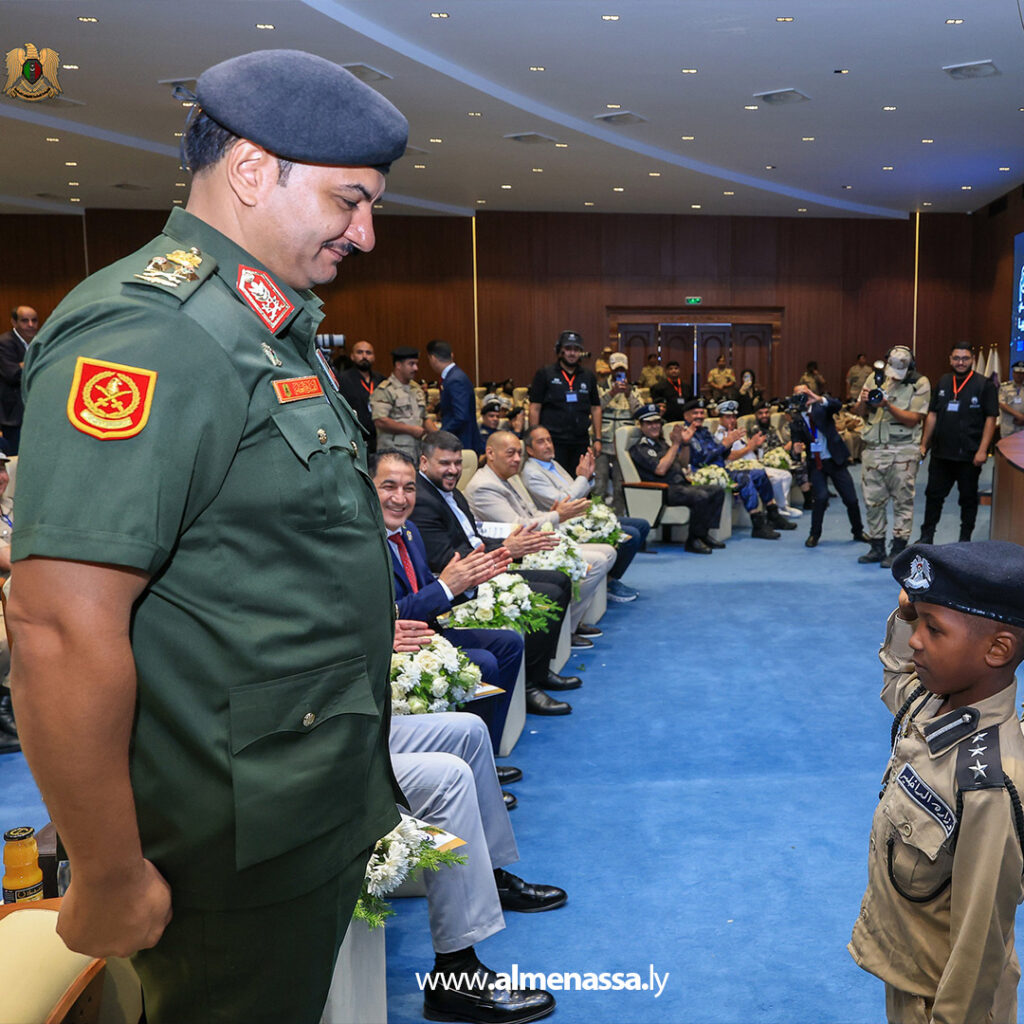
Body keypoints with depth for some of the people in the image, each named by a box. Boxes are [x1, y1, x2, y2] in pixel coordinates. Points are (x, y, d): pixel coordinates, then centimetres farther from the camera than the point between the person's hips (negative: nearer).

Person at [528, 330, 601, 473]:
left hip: (581, 442, 4)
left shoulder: (588, 377, 13)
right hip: (553, 441, -4)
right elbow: (534, 408, -1)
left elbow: (595, 408, 16)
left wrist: (597, 439, 10)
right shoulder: (545, 374, 2)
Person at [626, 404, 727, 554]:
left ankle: (704, 534, 1)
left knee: (718, 491, 1)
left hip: (682, 485, 9)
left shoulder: (663, 442, 22)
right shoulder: (640, 449, -5)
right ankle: (693, 541, -17)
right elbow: (660, 469, -19)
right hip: (665, 490, -9)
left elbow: (683, 465, 24)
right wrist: (675, 444, -12)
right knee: (701, 496, -30)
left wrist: (685, 443, 8)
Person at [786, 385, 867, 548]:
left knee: (851, 499, 4)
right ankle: (814, 535, -1)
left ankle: (858, 532, 27)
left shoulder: (821, 408, 0)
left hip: (835, 460, 1)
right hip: (816, 463, -1)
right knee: (821, 497, -20)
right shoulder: (795, 420, 2)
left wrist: (819, 399, -36)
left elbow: (836, 405, -20)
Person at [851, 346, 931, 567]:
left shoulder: (920, 384, -4)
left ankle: (898, 549, 5)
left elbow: (913, 419, -12)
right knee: (873, 500, 7)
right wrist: (863, 401, -14)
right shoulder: (876, 378, 8)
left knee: (902, 500, -1)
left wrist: (888, 405, -22)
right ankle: (877, 547, 17)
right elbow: (858, 412, 8)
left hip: (903, 451, -4)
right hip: (874, 449, 4)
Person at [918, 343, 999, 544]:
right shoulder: (943, 382, 9)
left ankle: (965, 540, 19)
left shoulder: (984, 385, -5)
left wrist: (982, 450, -15)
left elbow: (991, 419, -8)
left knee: (968, 497, 8)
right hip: (941, 452, 4)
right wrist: (924, 444, 10)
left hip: (969, 454, -4)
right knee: (933, 494, 9)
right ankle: (926, 537, 20)